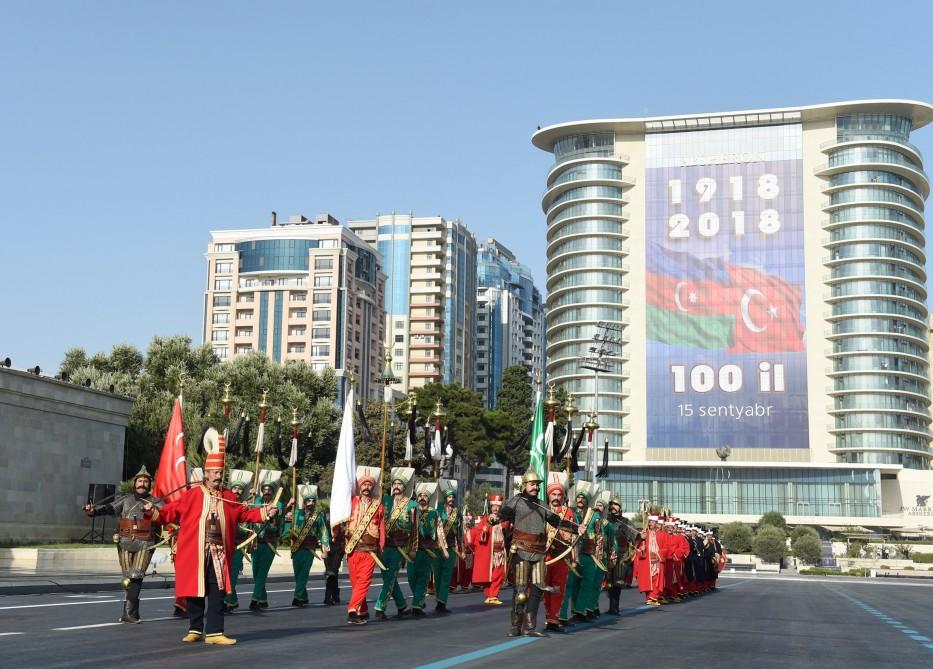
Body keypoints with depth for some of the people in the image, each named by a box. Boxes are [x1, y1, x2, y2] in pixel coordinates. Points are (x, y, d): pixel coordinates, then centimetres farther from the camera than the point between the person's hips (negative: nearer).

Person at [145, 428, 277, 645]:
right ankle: (195, 630, 21)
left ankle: (214, 632, 1)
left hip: (219, 554, 2)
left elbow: (245, 513, 14)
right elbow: (172, 511, -2)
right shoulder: (192, 494, 0)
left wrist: (265, 512, 2)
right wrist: (154, 512, -17)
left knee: (217, 593, -2)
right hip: (195, 554, -2)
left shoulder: (229, 498, 10)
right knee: (195, 591, 6)